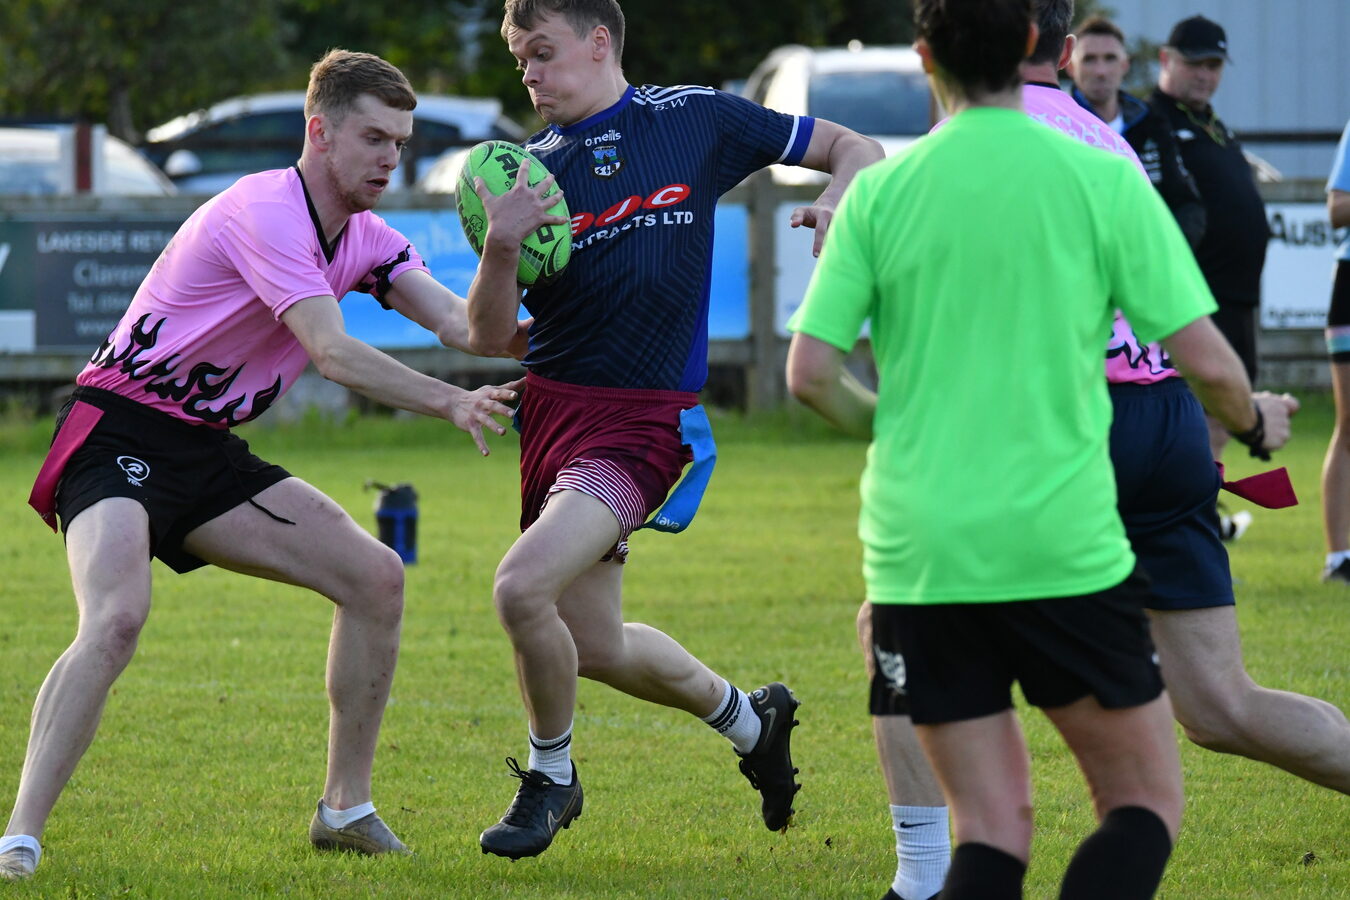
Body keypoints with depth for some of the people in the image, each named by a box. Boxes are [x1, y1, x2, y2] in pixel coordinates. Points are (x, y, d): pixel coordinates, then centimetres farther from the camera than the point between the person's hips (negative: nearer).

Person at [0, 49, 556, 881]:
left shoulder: (364, 239, 7)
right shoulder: (266, 212, -22)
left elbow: (466, 328, -3)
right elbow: (332, 352, -31)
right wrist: (451, 403, -36)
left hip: (209, 453, 9)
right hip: (121, 431, -9)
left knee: (374, 577, 2)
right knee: (117, 618, -31)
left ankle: (346, 809, 13)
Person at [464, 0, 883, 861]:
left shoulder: (696, 119, -1)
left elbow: (854, 149, 10)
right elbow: (491, 337, -2)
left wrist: (838, 202, -12)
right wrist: (500, 249, -20)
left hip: (645, 418, -5)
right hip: (555, 404, 5)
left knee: (523, 585, -23)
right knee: (594, 648, 12)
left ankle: (551, 776, 2)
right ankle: (749, 717, 39)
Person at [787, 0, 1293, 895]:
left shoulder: (879, 192, 2)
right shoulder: (1102, 180, -4)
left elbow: (811, 372, 1)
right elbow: (1206, 359, -4)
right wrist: (1255, 425, 18)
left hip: (918, 553, 3)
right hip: (1065, 548, -3)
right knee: (1146, 804, 9)